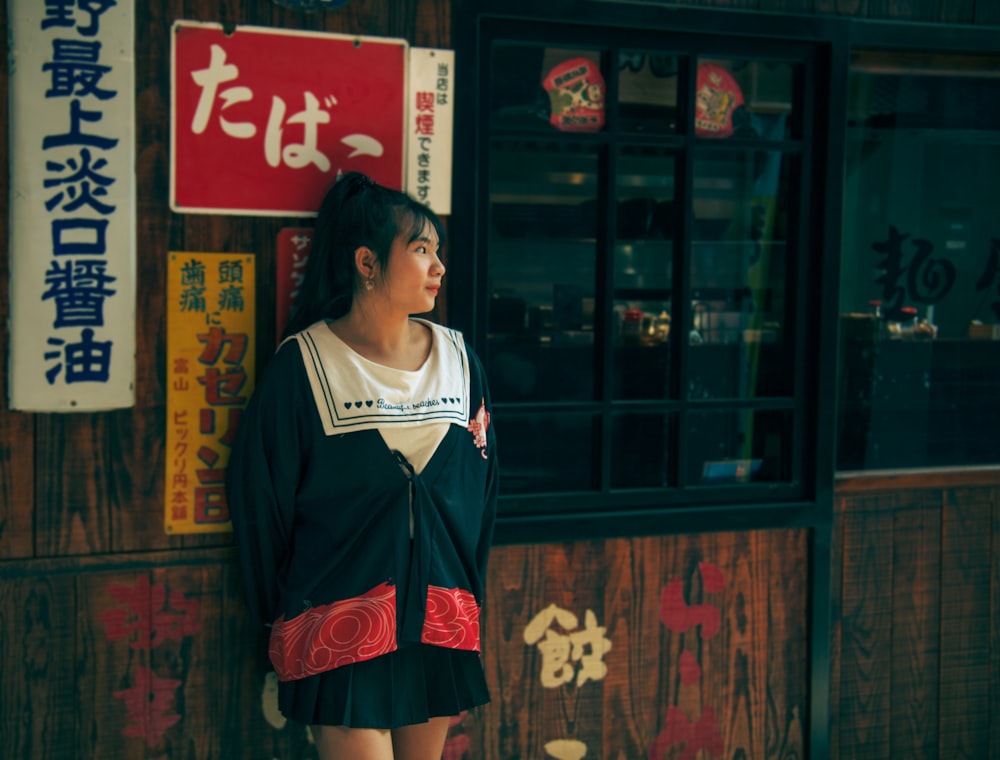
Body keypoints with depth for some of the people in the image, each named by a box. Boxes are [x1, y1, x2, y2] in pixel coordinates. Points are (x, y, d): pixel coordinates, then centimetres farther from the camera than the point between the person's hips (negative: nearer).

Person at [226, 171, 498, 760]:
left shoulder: (459, 359, 7)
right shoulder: (304, 363, -7)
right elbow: (259, 495, -1)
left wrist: (469, 596, 12)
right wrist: (279, 612, 4)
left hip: (442, 623, 5)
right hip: (342, 619, -4)